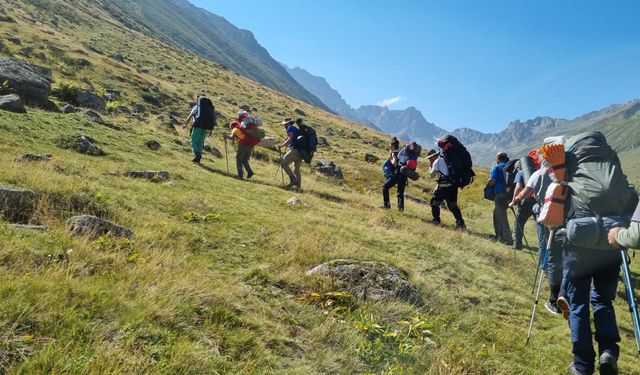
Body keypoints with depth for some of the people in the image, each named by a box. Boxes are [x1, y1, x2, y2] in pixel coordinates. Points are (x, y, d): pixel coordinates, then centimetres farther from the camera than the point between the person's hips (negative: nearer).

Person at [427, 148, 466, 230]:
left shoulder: (437, 161, -4)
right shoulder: (444, 160, 20)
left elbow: (432, 175, -4)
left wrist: (430, 167, 8)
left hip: (443, 187, -7)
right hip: (452, 186, 7)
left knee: (434, 203, 12)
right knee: (453, 205, 8)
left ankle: (436, 220, 14)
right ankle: (460, 222, -3)